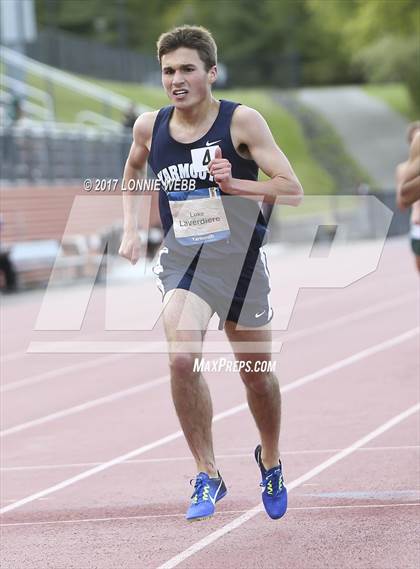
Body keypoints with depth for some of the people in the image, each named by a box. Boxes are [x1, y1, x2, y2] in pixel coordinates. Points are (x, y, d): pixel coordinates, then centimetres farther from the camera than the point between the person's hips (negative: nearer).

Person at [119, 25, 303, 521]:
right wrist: (130, 229, 10)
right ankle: (207, 475, -11)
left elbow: (292, 191, -13)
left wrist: (233, 184, -27)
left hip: (240, 259, -1)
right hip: (182, 260, 1)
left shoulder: (242, 121, -11)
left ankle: (270, 460, 41)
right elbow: (133, 171, 22)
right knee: (182, 357, -24)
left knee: (256, 373, 11)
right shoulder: (149, 127, -1)